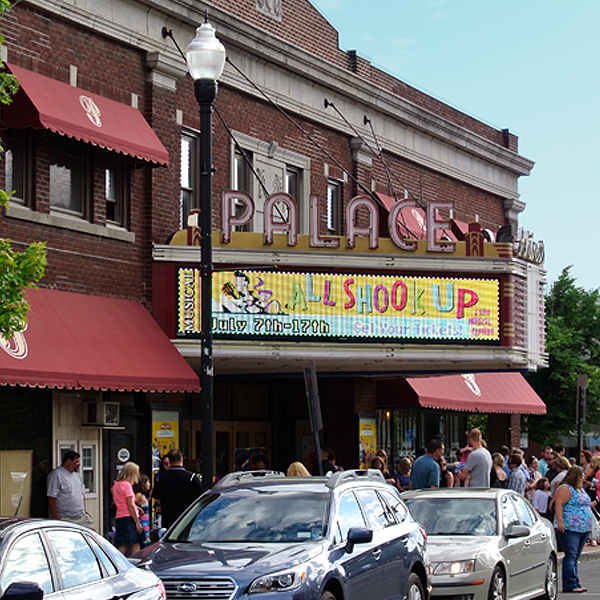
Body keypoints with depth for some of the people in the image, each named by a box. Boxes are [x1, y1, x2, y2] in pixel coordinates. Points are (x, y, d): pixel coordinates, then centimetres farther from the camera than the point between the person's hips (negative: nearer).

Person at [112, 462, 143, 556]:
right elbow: (130, 506, -13)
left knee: (122, 548, 5)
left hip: (119, 517, 8)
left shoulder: (116, 485, 13)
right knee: (135, 548, -7)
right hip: (129, 517, -8)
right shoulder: (127, 485, -9)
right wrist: (137, 522, -12)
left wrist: (135, 507, 18)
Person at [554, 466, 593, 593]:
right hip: (570, 528, -9)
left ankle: (575, 584, 12)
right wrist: (560, 522, -24)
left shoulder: (580, 489, 21)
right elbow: (558, 504, -17)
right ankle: (570, 585, -14)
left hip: (583, 529, 9)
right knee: (571, 556, -12)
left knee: (575, 558, 10)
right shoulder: (566, 488, -8)